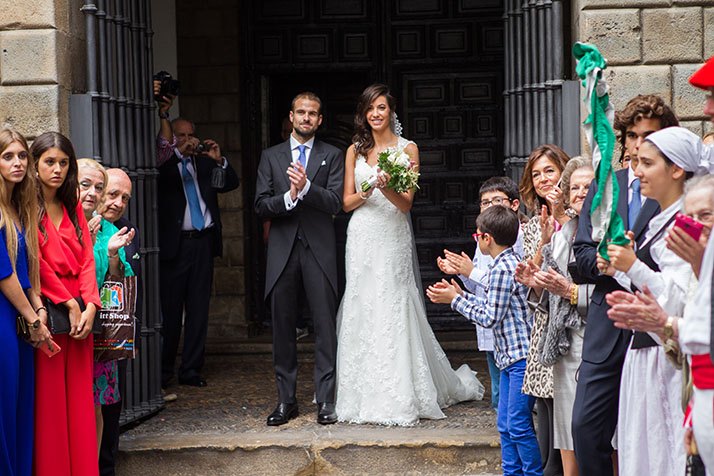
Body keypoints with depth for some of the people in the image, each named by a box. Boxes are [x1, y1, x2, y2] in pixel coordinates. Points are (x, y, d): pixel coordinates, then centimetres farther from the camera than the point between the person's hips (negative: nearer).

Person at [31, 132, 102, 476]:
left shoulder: (73, 207, 18)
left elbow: (86, 258, 10)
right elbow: (35, 263, -8)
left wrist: (89, 306, -3)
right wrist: (69, 303, -10)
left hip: (79, 311, 5)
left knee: (79, 398, 3)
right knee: (48, 398, -5)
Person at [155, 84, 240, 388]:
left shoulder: (204, 163, 16)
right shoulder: (164, 162, 4)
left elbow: (231, 184, 10)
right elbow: (157, 178, -17)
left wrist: (219, 160, -5)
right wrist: (180, 153, -23)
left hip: (203, 242, 4)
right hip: (174, 244, -4)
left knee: (199, 310, 6)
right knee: (169, 310, -2)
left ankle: (191, 370, 13)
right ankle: (163, 372, 7)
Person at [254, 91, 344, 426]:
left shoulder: (331, 156, 7)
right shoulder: (271, 157, 11)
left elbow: (335, 203, -5)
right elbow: (260, 205, 2)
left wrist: (306, 187, -20)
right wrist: (288, 198, -15)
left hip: (319, 250, -1)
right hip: (283, 251, 2)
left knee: (325, 326, -2)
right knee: (282, 328, 5)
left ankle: (326, 400, 3)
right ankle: (286, 400, 12)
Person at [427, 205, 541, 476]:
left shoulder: (502, 269, -16)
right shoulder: (509, 263, 15)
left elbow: (490, 317, -15)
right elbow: (492, 308, 18)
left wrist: (455, 300, -7)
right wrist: (459, 295, 19)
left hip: (522, 356, -10)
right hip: (510, 357, 10)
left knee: (518, 424, -8)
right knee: (506, 424, 12)